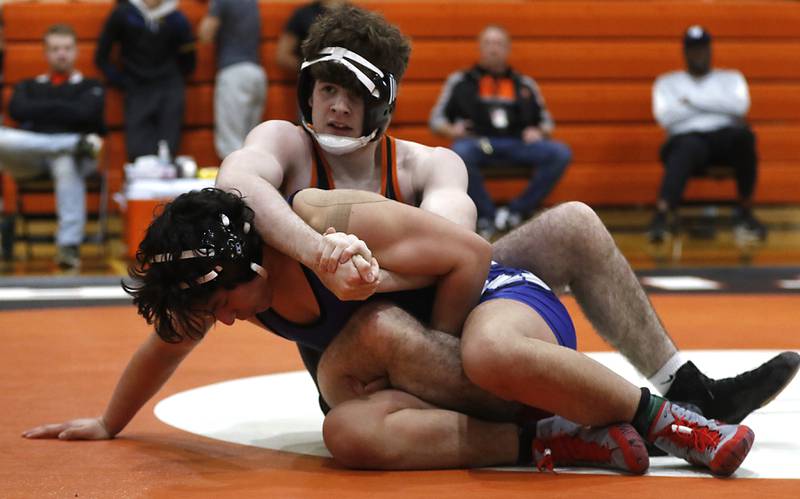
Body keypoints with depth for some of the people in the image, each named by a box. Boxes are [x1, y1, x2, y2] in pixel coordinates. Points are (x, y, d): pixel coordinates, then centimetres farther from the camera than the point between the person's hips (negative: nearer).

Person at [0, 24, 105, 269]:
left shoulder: (91, 87, 23)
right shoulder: (28, 86, 30)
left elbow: (84, 113, 0)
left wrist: (42, 110, 6)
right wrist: (62, 109, 4)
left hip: (71, 154, -2)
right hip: (29, 158, 2)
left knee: (67, 166, -42)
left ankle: (69, 244, -50)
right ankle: (80, 143, -33)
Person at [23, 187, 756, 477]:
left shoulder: (338, 226, -26)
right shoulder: (209, 276, -3)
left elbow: (470, 253, -19)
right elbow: (164, 345, 18)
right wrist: (109, 424, 27)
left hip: (497, 300, -7)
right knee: (351, 432, -28)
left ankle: (665, 420, -25)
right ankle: (557, 439, -20)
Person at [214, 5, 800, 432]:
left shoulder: (427, 165, 0)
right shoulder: (285, 142, -8)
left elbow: (452, 219, -26)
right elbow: (237, 181, -34)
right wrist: (320, 255, -51)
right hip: (343, 359, -5)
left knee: (575, 224, -4)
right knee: (380, 325, -43)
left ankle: (691, 392, -4)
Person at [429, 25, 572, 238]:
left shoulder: (525, 84, 25)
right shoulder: (460, 81, 20)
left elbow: (546, 122, 25)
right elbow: (436, 119, 16)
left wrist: (539, 132, 2)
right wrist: (451, 130, -5)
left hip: (519, 144, 2)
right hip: (478, 143, -2)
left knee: (561, 153, -27)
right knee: (460, 153, -40)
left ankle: (517, 211, -20)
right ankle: (487, 216, -25)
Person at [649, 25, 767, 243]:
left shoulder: (731, 78, 24)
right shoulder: (667, 82, 22)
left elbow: (740, 106, 1)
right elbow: (664, 117, 1)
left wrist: (692, 100, 1)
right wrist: (719, 105, 5)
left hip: (725, 136, 1)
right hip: (688, 137, -1)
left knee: (742, 135, -36)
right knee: (688, 148, -40)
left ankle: (745, 213, -27)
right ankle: (661, 215, -61)